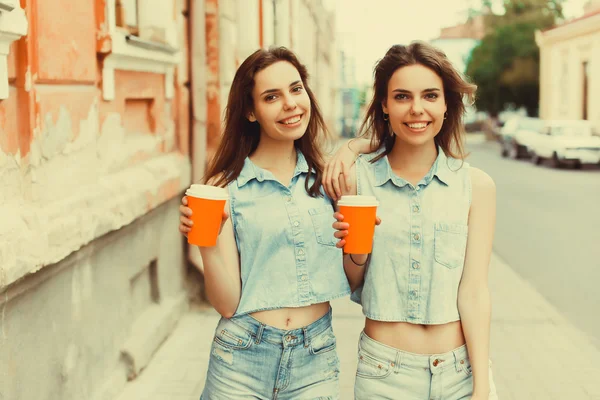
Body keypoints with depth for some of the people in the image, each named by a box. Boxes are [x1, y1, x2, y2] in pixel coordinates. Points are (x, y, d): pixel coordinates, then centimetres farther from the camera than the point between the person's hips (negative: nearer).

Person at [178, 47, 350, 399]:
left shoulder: (325, 178, 2)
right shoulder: (226, 186, -6)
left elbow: (354, 282, 8)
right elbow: (228, 304, -8)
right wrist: (208, 242, -22)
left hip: (316, 359, 2)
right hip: (243, 360, -2)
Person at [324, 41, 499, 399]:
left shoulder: (476, 186, -5)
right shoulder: (356, 177, -5)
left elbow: (473, 292, -5)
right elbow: (355, 288, 3)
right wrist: (353, 249, -17)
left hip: (461, 371, 0)